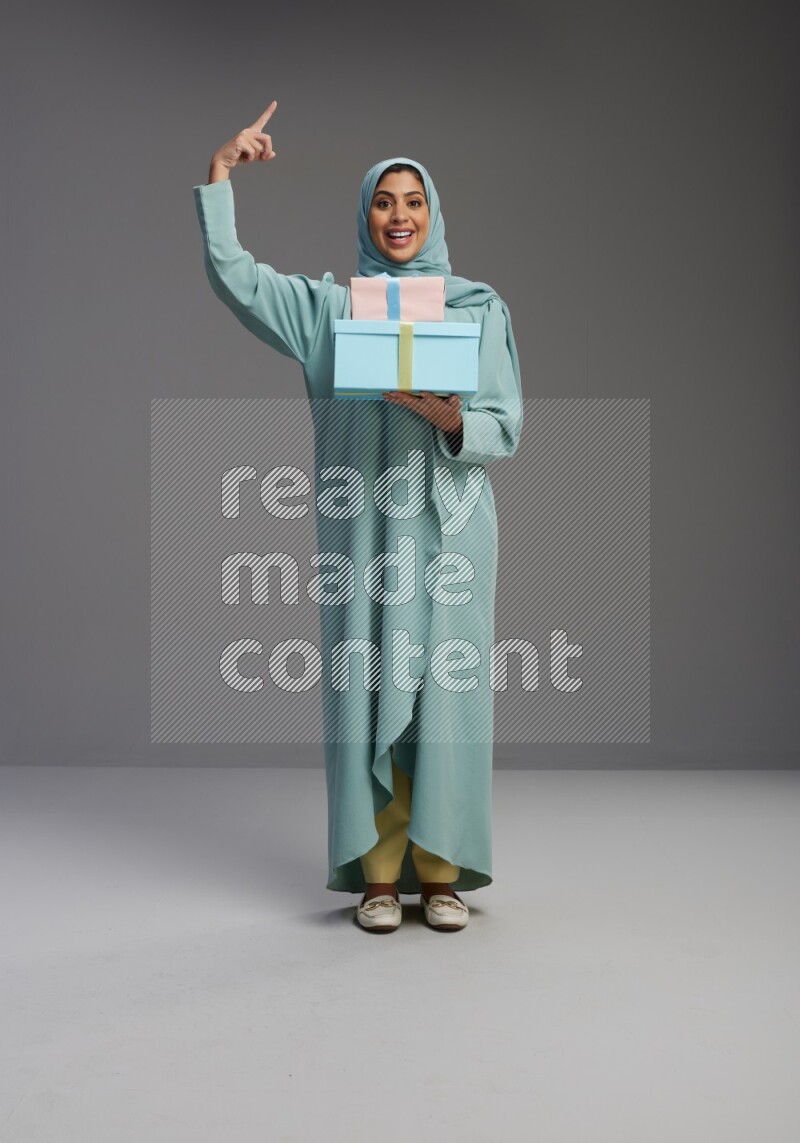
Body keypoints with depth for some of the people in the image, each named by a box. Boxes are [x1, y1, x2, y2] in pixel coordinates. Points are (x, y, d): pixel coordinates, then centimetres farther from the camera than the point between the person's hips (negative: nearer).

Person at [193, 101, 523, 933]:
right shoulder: (328, 306, 11)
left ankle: (440, 871, 11)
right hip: (363, 528, 0)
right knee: (368, 691, 0)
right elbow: (230, 274, 3)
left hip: (449, 530, 0)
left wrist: (449, 416, -17)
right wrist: (219, 173, -3)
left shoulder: (480, 307, 9)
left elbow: (506, 429, 3)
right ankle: (378, 873, 10)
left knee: (444, 691, 0)